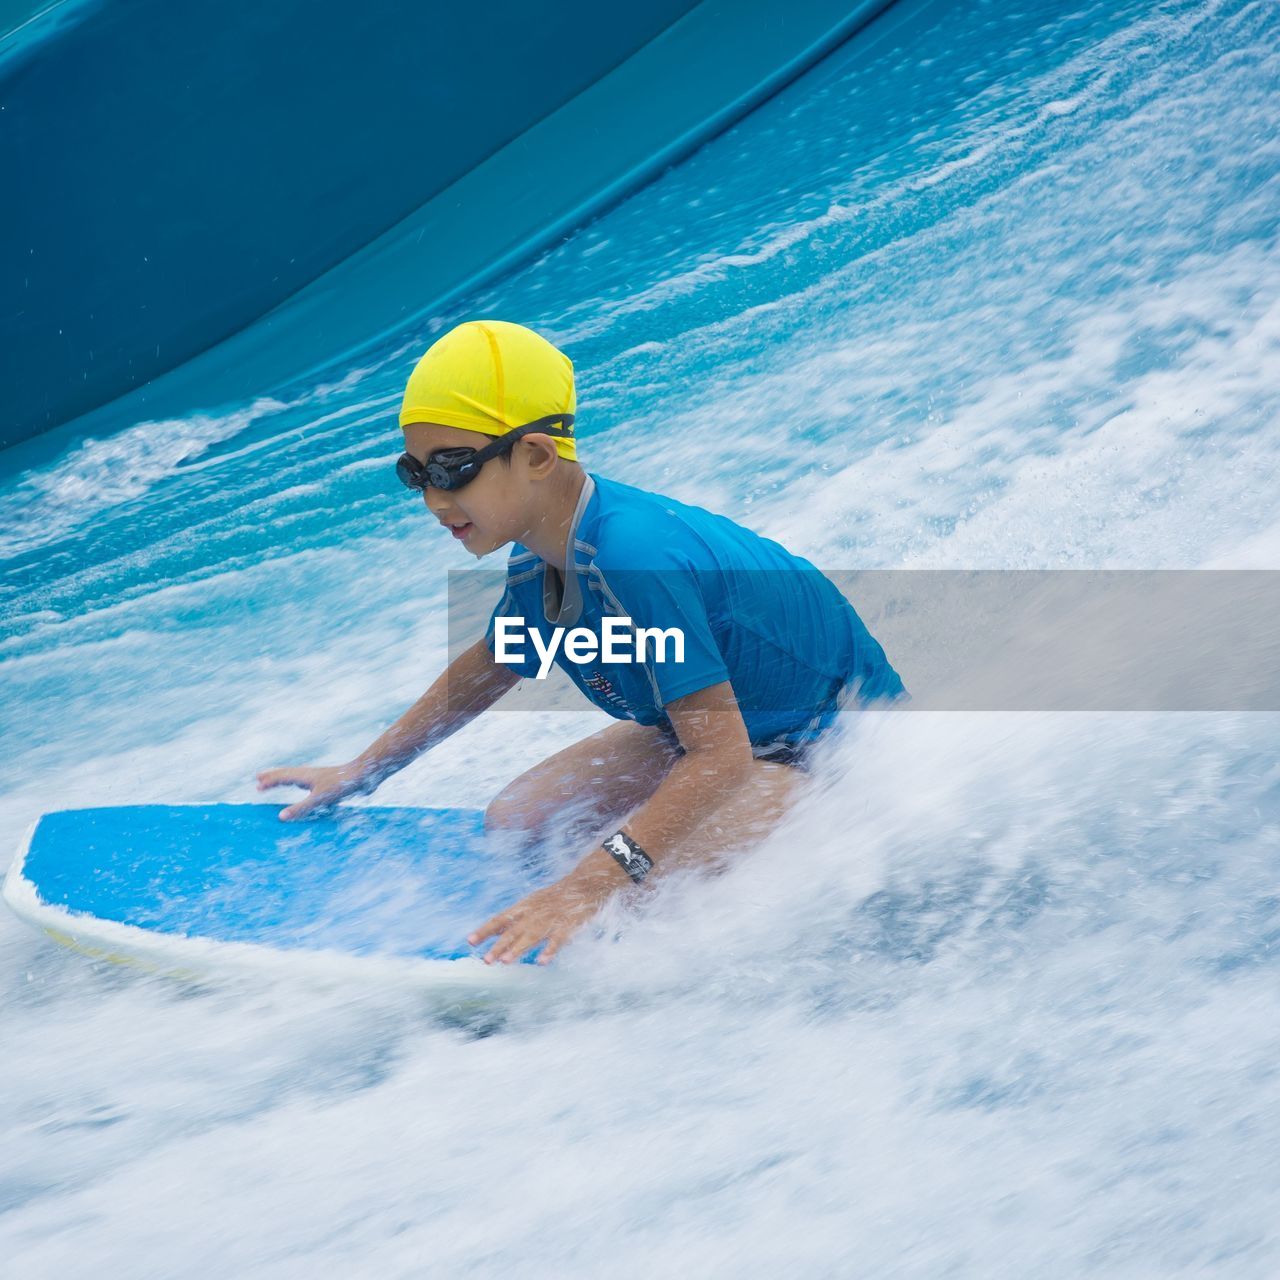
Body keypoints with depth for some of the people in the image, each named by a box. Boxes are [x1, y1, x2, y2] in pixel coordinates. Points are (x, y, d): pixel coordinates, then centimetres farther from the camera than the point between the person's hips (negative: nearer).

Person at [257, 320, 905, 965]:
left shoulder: (635, 558, -35)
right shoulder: (539, 560, -7)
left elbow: (722, 754, -36)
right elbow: (489, 664, 15)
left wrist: (591, 884, -41)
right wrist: (361, 772, 20)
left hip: (840, 740, -9)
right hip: (721, 721, 9)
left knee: (626, 884, -28)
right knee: (513, 823, 7)